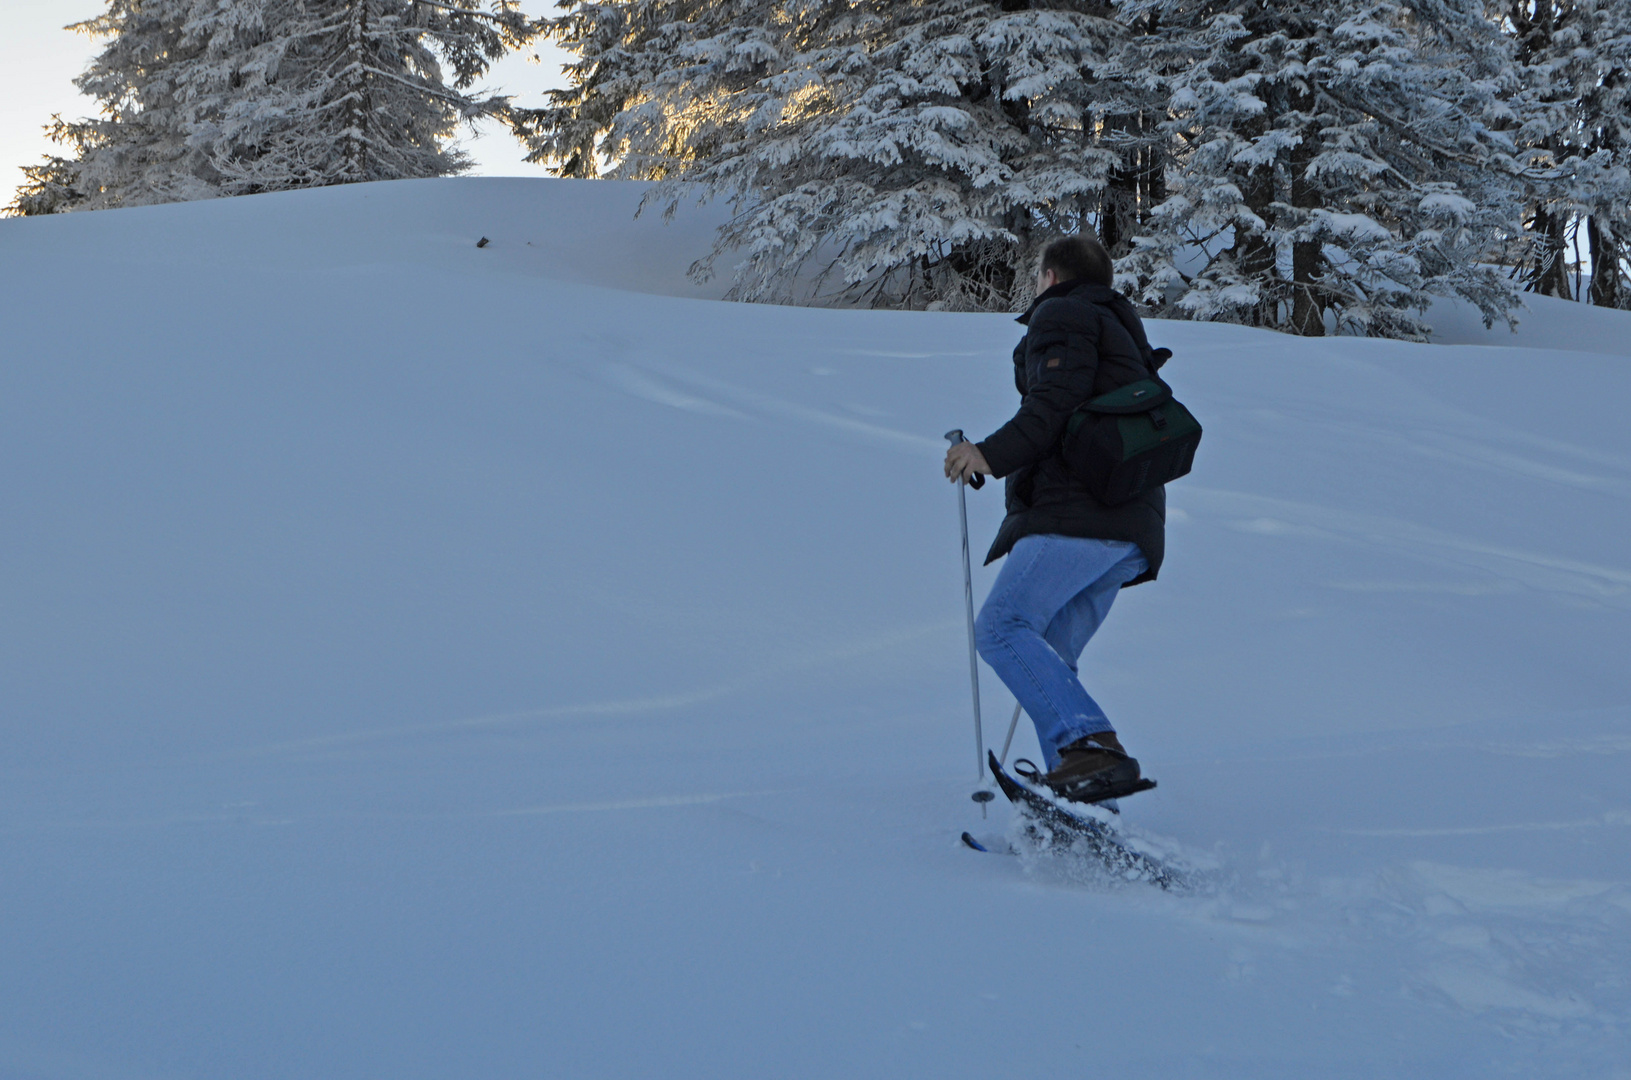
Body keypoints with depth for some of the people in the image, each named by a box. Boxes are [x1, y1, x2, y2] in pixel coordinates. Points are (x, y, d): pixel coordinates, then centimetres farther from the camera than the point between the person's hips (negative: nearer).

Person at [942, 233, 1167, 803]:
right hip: (1132, 527, 10)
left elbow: (1058, 400, -13)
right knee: (1048, 657, 7)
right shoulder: (1122, 335, 34)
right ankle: (1071, 781, -6)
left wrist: (993, 453, -19)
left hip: (1079, 511, -9)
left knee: (1002, 628, -18)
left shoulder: (1060, 315, 6)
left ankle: (1092, 747, -34)